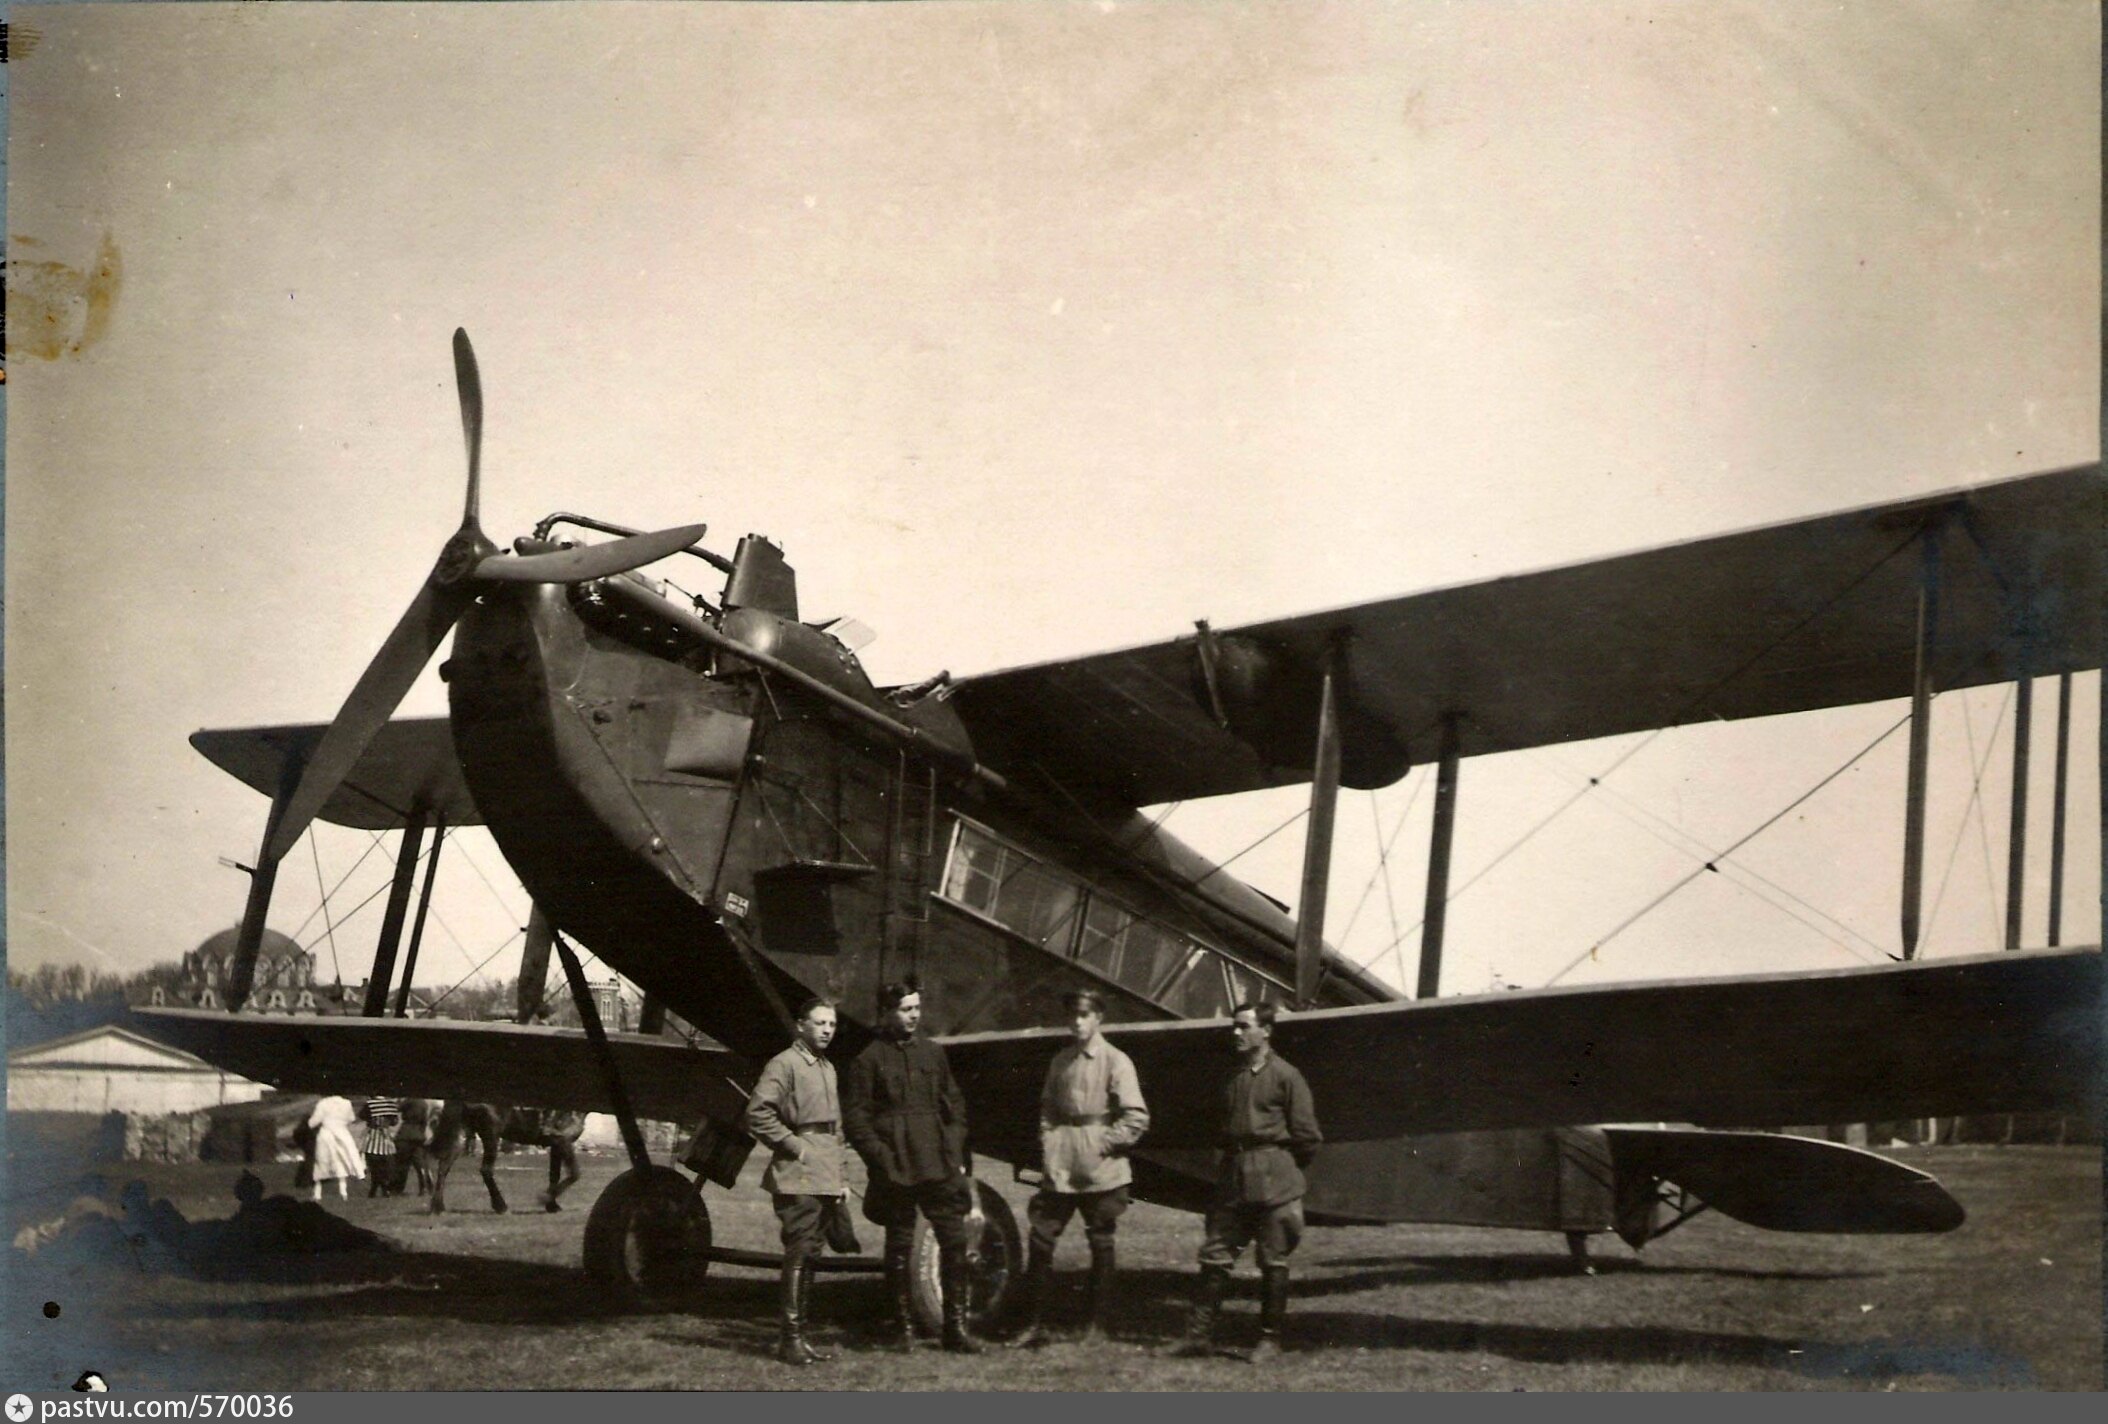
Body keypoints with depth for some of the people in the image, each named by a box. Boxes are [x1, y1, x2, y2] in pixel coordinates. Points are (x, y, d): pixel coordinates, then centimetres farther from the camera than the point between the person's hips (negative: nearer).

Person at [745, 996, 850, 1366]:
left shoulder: (827, 1068, 19)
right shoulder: (784, 1064, -7)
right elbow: (758, 1113, -17)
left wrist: (839, 1176, 19)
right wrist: (794, 1146, -14)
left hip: (825, 1179, 8)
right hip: (798, 1177, -8)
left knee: (809, 1255, 11)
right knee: (799, 1254, -8)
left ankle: (802, 1333, 16)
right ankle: (790, 1338, -4)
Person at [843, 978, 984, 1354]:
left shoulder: (933, 1054, 12)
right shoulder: (869, 1060, -1)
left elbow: (955, 1106, 17)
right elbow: (855, 1118, -3)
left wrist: (956, 1154, 8)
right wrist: (882, 1158, -11)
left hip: (939, 1166, 3)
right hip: (896, 1169, -3)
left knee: (955, 1241, -1)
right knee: (900, 1248, 6)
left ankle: (956, 1326, 7)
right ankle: (904, 1327, 16)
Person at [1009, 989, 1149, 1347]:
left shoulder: (1115, 1061, -6)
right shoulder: (1060, 1062, 10)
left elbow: (1136, 1118, -10)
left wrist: (1103, 1146, -12)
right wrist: (1048, 1144, 4)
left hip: (1100, 1172, -4)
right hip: (1061, 1168, 5)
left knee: (1101, 1244, 6)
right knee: (1041, 1239, 1)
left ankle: (1097, 1325, 16)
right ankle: (1032, 1323, 8)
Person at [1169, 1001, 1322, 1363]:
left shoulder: (1284, 1075, -7)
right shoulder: (1233, 1077, 12)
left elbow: (1307, 1137, -6)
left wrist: (1283, 1169, 3)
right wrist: (1230, 1159, 13)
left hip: (1272, 1183, -6)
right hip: (1233, 1181, 6)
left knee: (1273, 1263, 3)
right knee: (1215, 1255, 3)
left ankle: (1270, 1339, 13)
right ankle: (1199, 1334, 7)